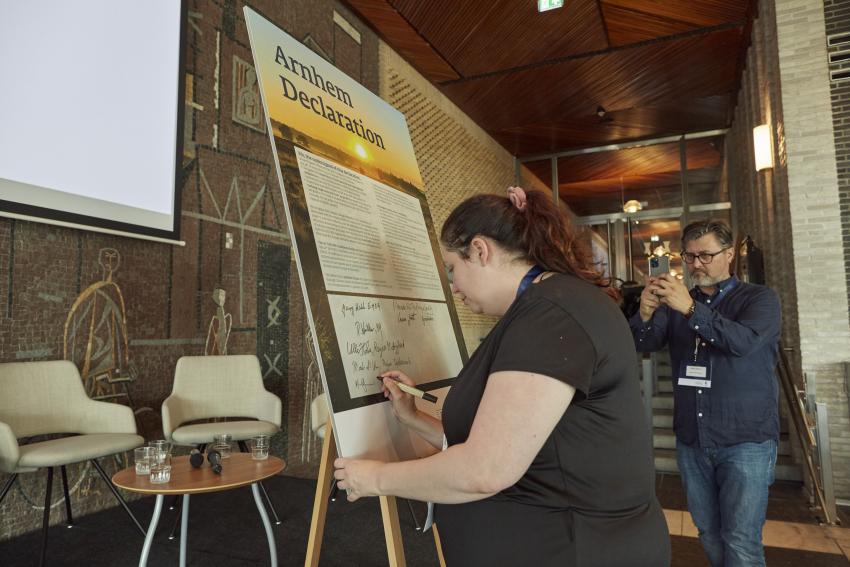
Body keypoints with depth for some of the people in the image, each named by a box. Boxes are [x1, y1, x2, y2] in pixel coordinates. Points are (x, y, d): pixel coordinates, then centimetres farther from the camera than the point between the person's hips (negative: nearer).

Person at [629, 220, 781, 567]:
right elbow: (644, 343, -6)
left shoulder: (759, 299, -1)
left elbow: (743, 341, -21)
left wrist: (692, 309, -34)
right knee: (709, 534, 14)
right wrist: (645, 314, -27)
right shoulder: (676, 303, 9)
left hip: (746, 440, -4)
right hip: (691, 440, 4)